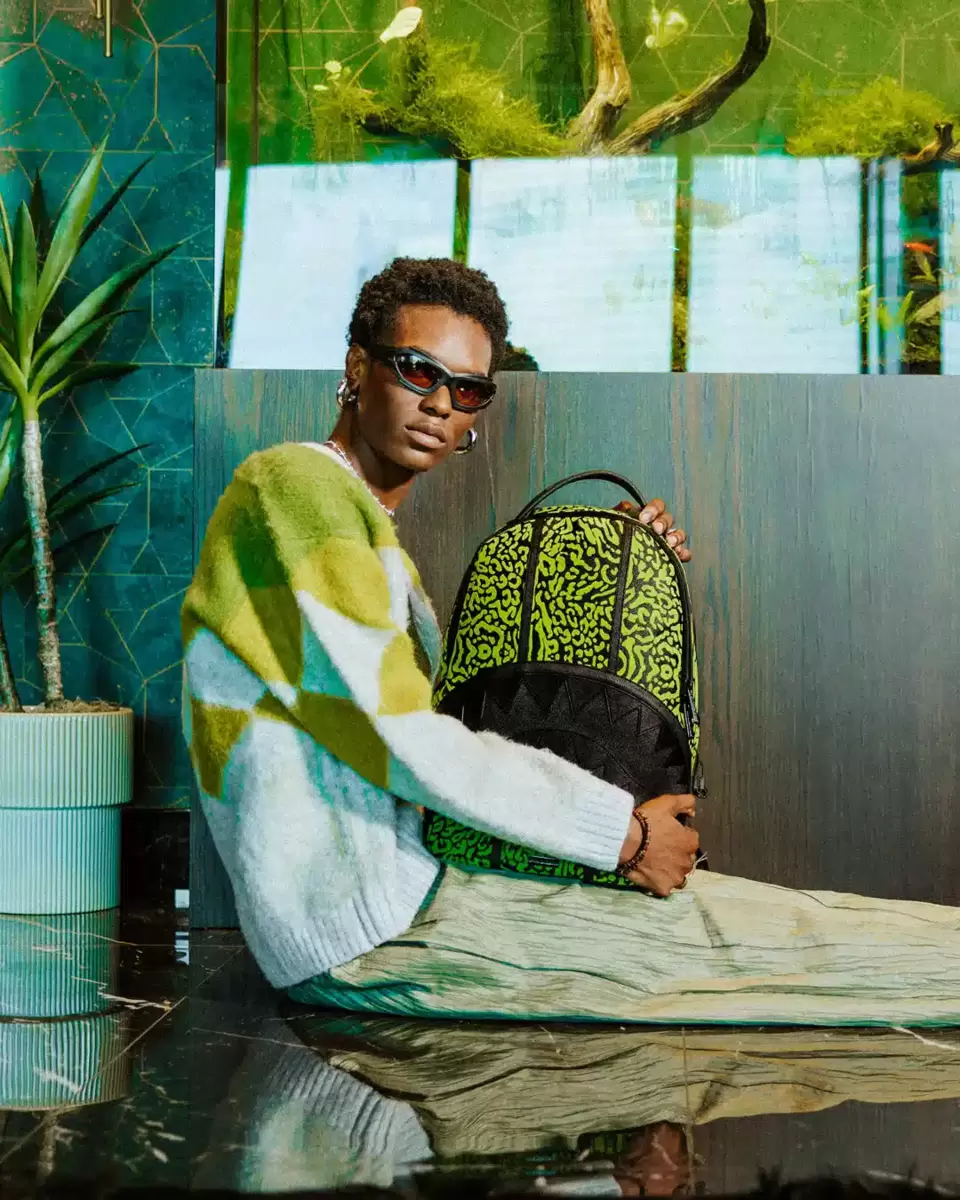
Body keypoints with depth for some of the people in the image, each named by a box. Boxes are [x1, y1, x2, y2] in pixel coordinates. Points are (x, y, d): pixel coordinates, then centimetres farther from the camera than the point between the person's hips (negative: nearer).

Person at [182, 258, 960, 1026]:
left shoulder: (372, 532, 21)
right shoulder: (298, 485, -11)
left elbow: (488, 709, 18)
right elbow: (402, 739, -19)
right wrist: (624, 834, -14)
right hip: (351, 928, -10)